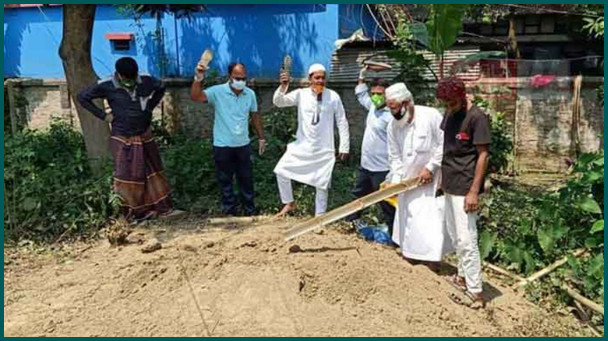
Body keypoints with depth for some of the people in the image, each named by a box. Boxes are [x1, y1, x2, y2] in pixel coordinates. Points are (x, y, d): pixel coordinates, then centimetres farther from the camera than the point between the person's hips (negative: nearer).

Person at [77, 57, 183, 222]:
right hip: (123, 139, -3)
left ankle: (163, 209, 18)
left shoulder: (145, 80, -7)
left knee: (154, 172, 8)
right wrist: (103, 115, -7)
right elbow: (82, 97, -3)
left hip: (144, 136, 3)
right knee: (127, 176, 1)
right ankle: (135, 212, 12)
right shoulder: (106, 86, -13)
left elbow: (161, 87, 14)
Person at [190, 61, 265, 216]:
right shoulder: (218, 92, -12)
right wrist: (198, 79, -41)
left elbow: (255, 116, 10)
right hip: (222, 145, -3)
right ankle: (230, 211, 23)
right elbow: (195, 97, -25)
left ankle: (250, 210, 28)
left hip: (243, 144, 3)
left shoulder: (250, 94, -1)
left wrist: (261, 137, 12)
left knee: (246, 179, 13)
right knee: (225, 180, 9)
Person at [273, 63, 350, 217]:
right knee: (281, 170, -3)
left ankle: (319, 217, 22)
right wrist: (283, 86, -30)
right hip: (302, 146, 1)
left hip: (324, 149, -1)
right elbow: (278, 102, -11)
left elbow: (342, 123, -1)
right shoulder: (301, 94, -3)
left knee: (322, 184, 6)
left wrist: (344, 147, -4)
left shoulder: (333, 97, -5)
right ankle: (289, 203, 18)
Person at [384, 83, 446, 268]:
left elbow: (444, 145, -14)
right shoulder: (393, 125, -3)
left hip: (431, 177, -5)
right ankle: (409, 251, 34)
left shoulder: (431, 116, -18)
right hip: (408, 179, 6)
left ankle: (431, 257, 4)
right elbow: (395, 157, 0)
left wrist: (430, 168, -16)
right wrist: (395, 182, -9)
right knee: (406, 213, 15)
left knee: (428, 216, -8)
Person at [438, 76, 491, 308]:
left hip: (465, 189, -8)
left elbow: (483, 155, -16)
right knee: (455, 236, 17)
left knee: (466, 240, -6)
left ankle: (475, 292, 3)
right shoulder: (449, 115, 9)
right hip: (450, 186, 8)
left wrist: (474, 191, -19)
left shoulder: (477, 118, -14)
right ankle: (463, 277, 31)